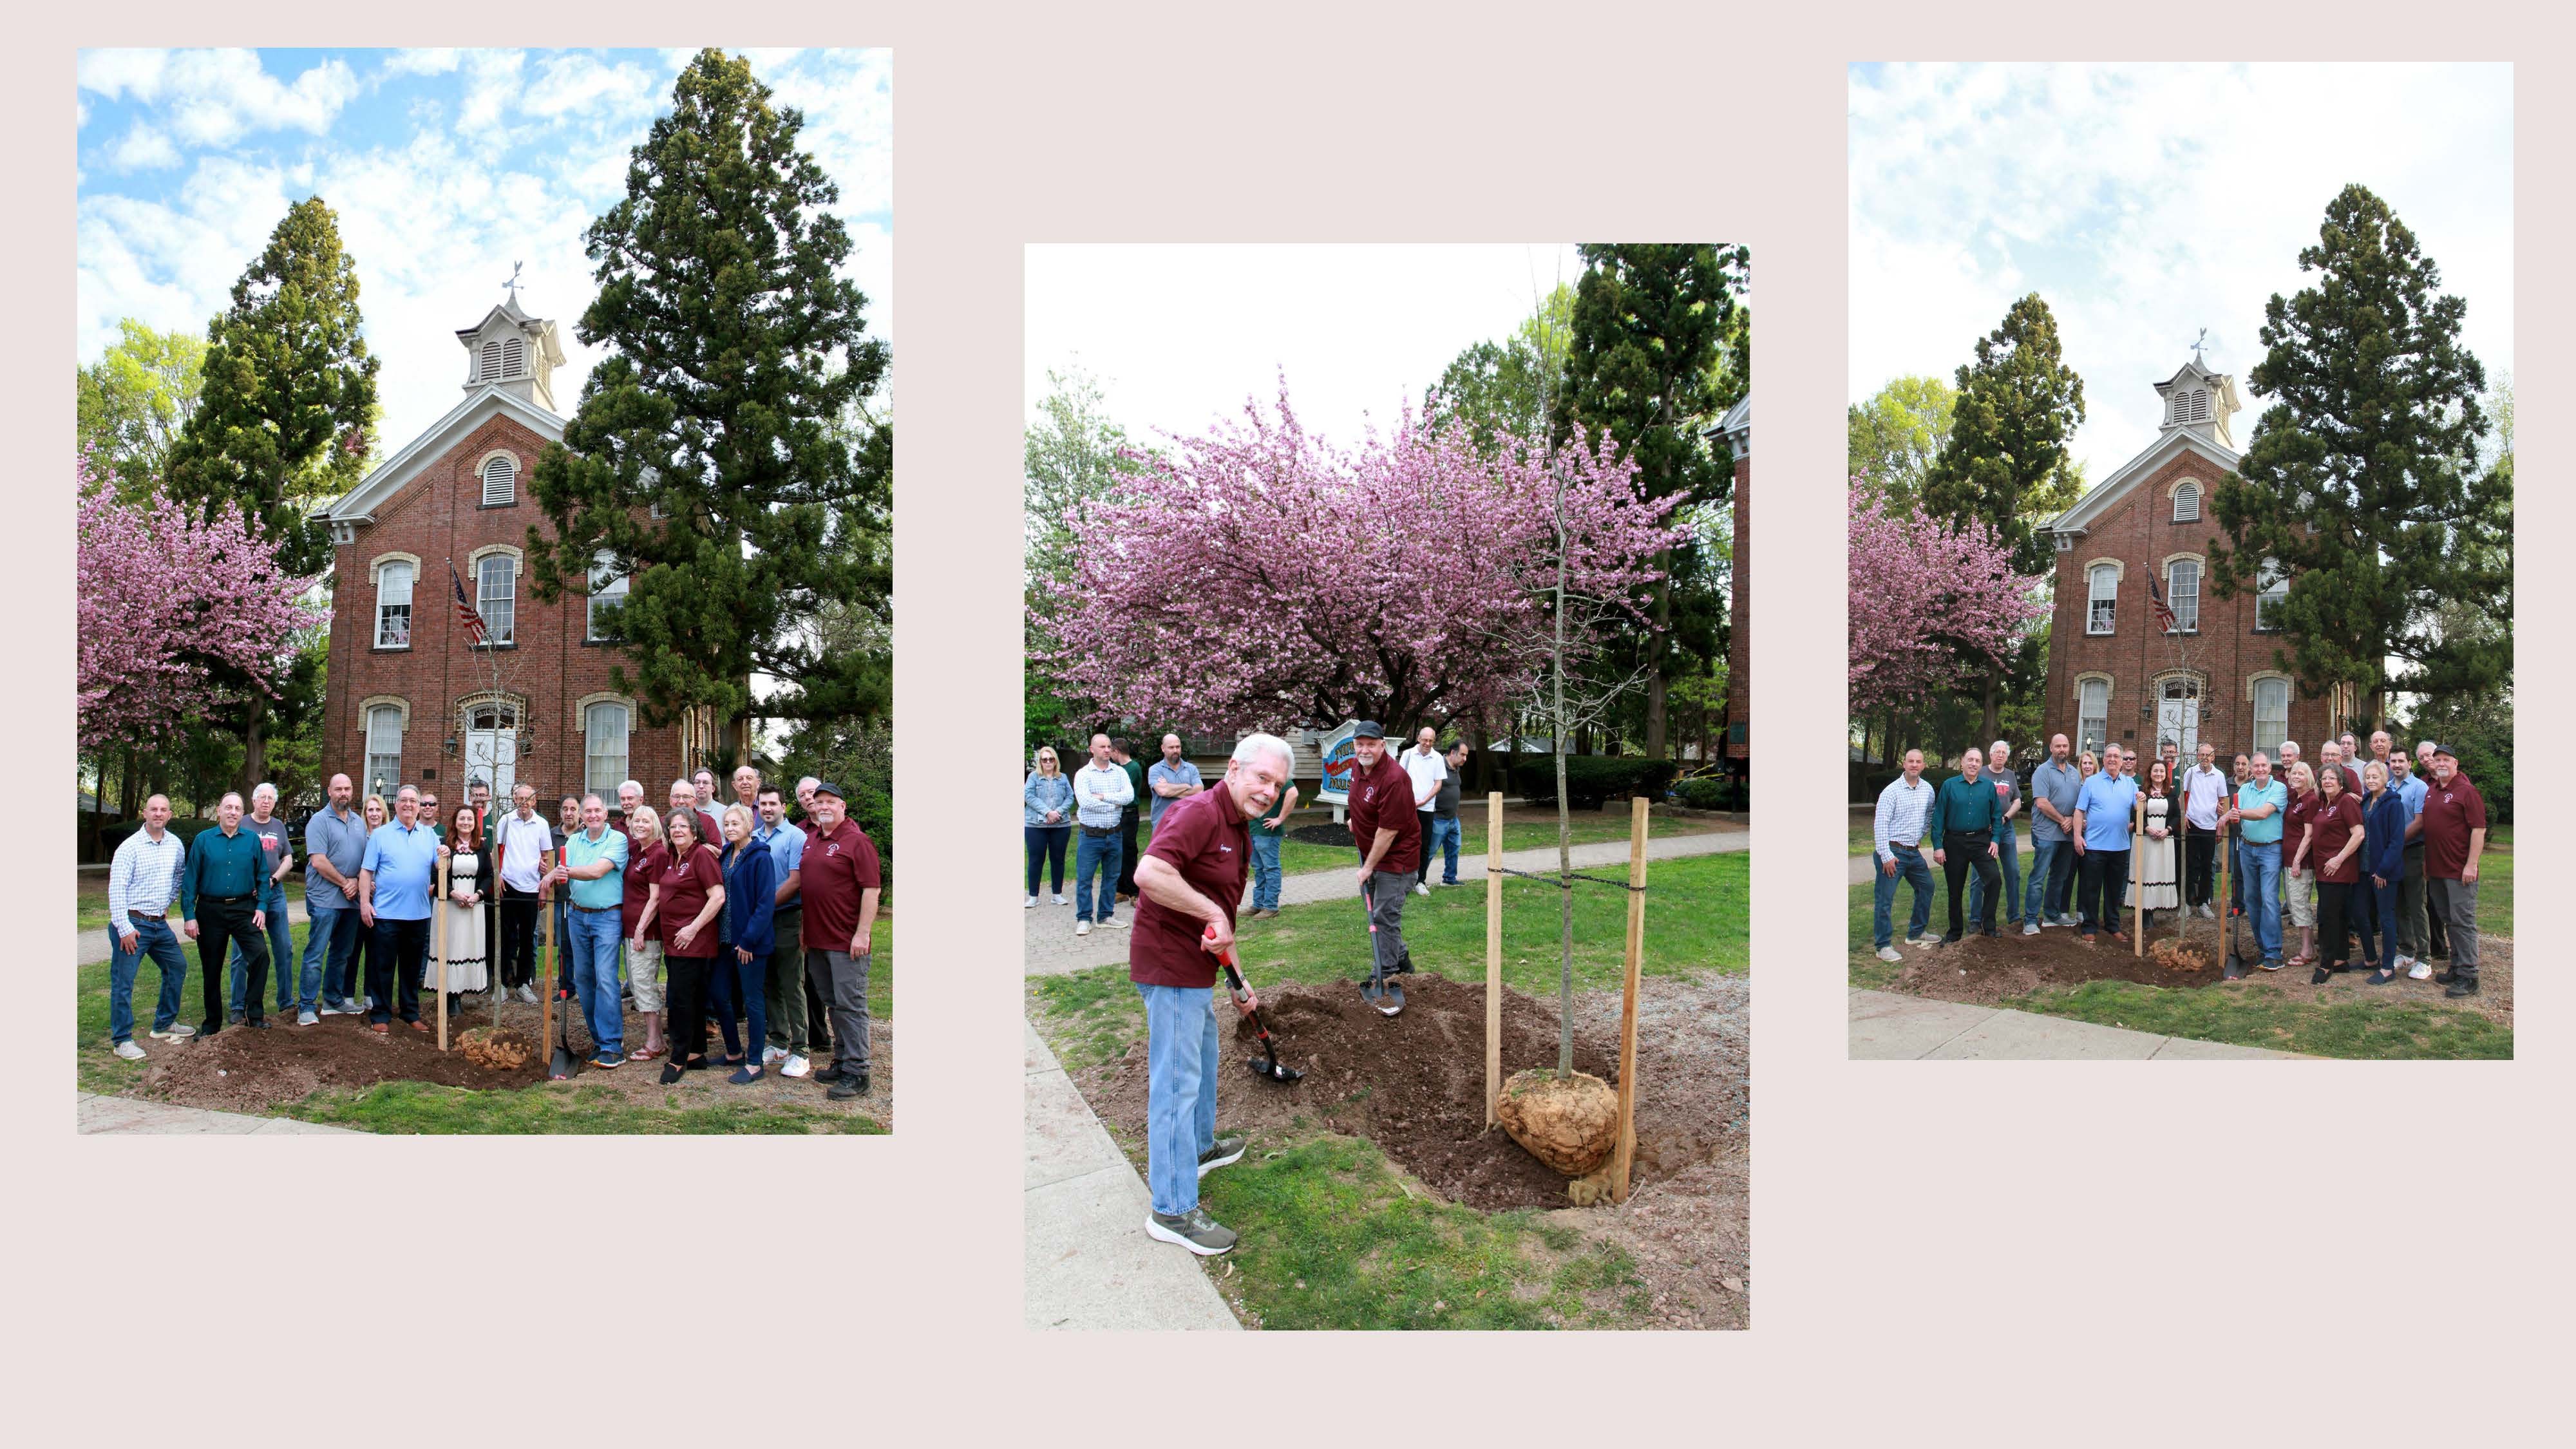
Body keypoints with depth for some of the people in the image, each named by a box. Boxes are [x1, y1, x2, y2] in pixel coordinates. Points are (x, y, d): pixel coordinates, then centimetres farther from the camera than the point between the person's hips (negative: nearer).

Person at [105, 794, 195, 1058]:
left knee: (177, 967, 14)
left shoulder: (176, 845, 7)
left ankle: (164, 1025, 28)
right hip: (132, 924, -7)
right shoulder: (130, 846, -12)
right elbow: (116, 889, -15)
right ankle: (122, 1040, 3)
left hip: (160, 924, 7)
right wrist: (124, 928, -20)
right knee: (123, 981, -3)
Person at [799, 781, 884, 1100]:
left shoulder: (857, 841, -11)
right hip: (817, 939, 8)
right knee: (834, 1003, 16)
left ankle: (856, 1073, 0)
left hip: (847, 942, -8)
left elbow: (872, 889, -15)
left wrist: (862, 933, -20)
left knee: (850, 1005, -4)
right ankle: (841, 1061, 26)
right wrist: (805, 929, 18)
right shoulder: (810, 838, 12)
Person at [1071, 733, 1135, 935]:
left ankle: (1106, 915, 24)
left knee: (1111, 877, 12)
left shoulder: (1120, 772, 6)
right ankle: (1084, 919, 9)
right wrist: (1114, 804, -11)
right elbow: (1085, 801, -18)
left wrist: (1103, 796, -15)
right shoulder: (1083, 774, -4)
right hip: (1091, 835, -3)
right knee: (1084, 878, -1)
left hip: (1114, 834, 4)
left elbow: (1129, 796, -9)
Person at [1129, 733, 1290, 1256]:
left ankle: (1199, 1147, 50)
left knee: (1203, 1060, 28)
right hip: (1170, 967, -10)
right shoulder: (1198, 813, -20)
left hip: (1194, 968, 11)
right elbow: (1150, 873, -37)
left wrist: (1240, 981, 23)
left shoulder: (1237, 830, 12)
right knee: (1177, 1081, -3)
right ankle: (1173, 1210, 6)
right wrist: (1213, 913, -28)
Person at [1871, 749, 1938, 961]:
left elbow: (1929, 815, 26)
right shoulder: (1892, 791, -13)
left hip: (1914, 852, 7)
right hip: (1893, 852, -7)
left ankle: (1916, 934, 32)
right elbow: (1880, 824, -17)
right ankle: (1884, 946, -1)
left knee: (1926, 887, 17)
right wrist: (1886, 856, -21)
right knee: (1884, 898, -6)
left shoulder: (1928, 790, 6)